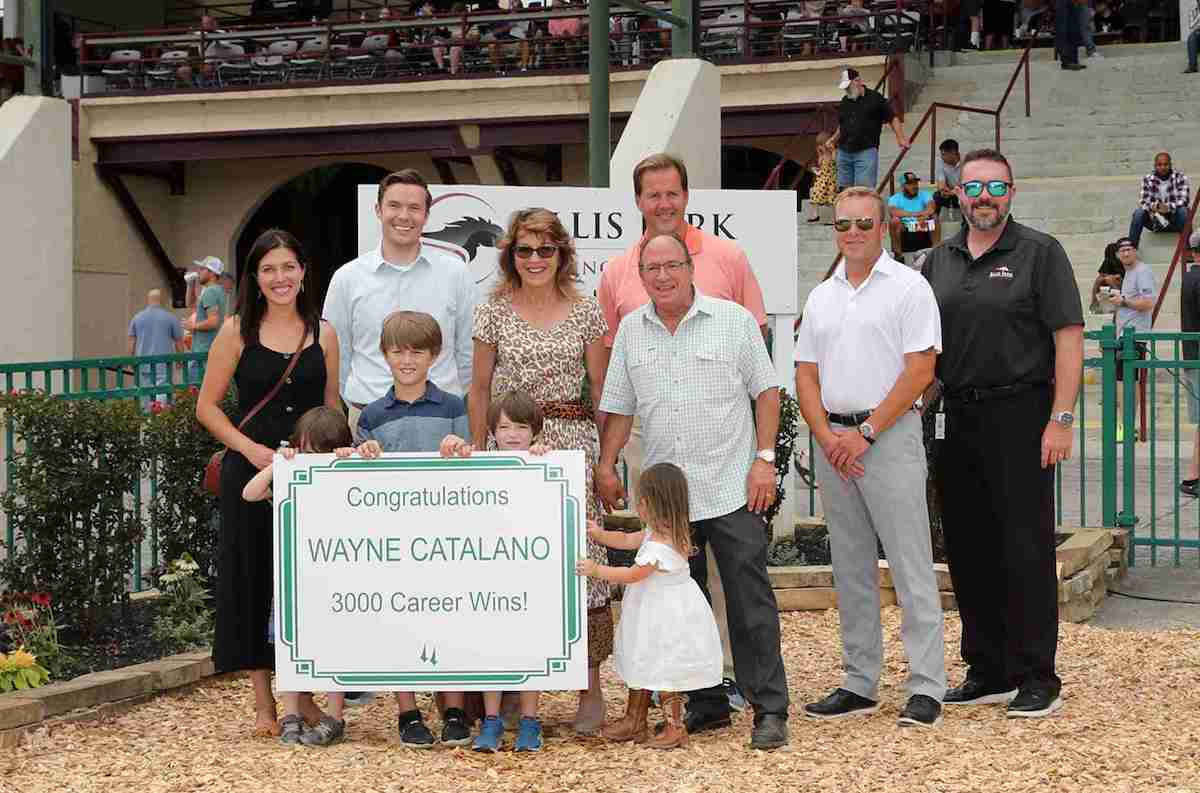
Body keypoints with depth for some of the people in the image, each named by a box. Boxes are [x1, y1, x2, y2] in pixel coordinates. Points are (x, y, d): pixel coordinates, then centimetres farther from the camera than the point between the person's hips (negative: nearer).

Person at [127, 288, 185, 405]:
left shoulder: (137, 318, 8)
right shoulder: (171, 318, 1)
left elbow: (131, 343, 6)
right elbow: (179, 342, 5)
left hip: (143, 362, 2)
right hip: (163, 363, -2)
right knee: (162, 393, -8)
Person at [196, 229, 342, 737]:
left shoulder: (323, 334, 7)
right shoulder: (237, 332, 0)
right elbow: (207, 407, 1)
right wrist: (250, 448, -12)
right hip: (251, 471, -2)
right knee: (254, 581, 1)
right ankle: (264, 704, 11)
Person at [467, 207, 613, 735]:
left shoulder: (586, 312, 6)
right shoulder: (494, 311, 6)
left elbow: (601, 388, 8)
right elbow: (480, 388, 10)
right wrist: (476, 453, 5)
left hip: (572, 443, 0)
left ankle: (591, 688, 0)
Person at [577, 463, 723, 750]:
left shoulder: (660, 546, -28)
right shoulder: (657, 532, 4)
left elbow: (632, 575, -23)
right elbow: (627, 540, 19)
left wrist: (596, 570, -16)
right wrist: (600, 535, 10)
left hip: (666, 616, -11)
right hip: (653, 615, 11)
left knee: (663, 672, 0)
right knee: (642, 665, 19)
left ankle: (675, 728, 10)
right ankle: (634, 722, 30)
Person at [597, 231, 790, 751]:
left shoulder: (734, 320, 1)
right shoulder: (631, 330, 10)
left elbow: (765, 391, 2)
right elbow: (619, 407, 15)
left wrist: (765, 459, -6)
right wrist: (606, 465, 5)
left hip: (731, 489, -4)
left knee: (750, 603, -6)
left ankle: (770, 710, -3)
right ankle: (705, 704, 18)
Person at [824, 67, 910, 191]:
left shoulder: (875, 98, 2)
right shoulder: (845, 101, 18)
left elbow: (892, 118, 4)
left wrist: (900, 138, -6)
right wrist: (833, 140, 14)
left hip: (866, 151, -6)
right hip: (844, 152, 6)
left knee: (864, 189, -14)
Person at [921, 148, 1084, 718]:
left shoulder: (1039, 253, -2)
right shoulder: (939, 261, 13)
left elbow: (1069, 339, -7)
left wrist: (1061, 419, -15)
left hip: (1018, 415, -6)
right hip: (957, 418, 6)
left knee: (1025, 550, -5)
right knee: (968, 551, 9)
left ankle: (1037, 680, 0)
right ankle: (987, 672, 19)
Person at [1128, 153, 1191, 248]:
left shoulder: (1179, 177, -7)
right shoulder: (1147, 179, -3)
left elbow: (1185, 199, -17)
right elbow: (1142, 202, -8)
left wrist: (1168, 207, -35)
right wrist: (1152, 206, -32)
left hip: (1174, 219, -2)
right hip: (1155, 221, 2)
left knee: (1183, 210, -33)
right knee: (1138, 212, -25)